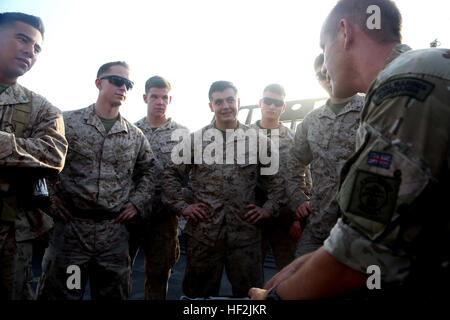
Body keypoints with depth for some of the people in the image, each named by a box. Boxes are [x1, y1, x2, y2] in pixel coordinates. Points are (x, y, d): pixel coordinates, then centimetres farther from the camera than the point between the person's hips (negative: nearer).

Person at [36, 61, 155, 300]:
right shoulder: (67, 122, 1)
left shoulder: (135, 136, 9)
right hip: (70, 229, -2)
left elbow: (148, 171, 19)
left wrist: (137, 202, 7)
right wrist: (50, 197, -4)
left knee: (113, 294, 12)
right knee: (58, 293, 5)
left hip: (115, 234, 3)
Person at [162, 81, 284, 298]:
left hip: (245, 234, 0)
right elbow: (171, 175, 10)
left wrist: (269, 208, 2)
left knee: (249, 293, 10)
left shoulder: (258, 140, 6)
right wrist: (182, 206, 1)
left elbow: (277, 178, 12)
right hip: (202, 233, 0)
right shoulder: (194, 140, 6)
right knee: (200, 293, 11)